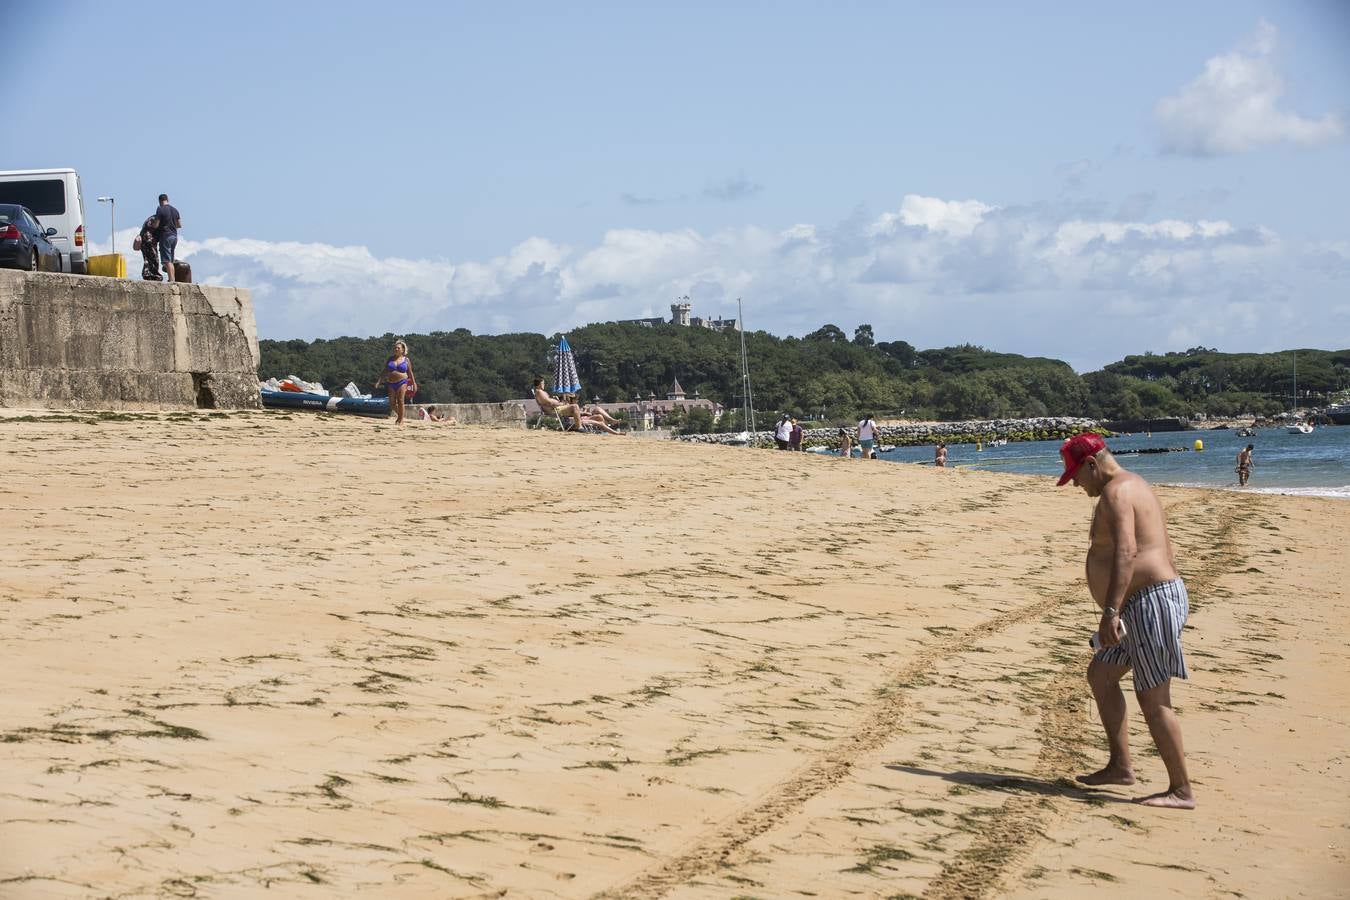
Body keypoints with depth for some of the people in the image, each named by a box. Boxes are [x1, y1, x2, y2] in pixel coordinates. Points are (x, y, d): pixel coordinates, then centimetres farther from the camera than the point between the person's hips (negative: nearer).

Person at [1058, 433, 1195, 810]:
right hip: (1144, 603, 12)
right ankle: (1120, 766, 21)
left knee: (1152, 698, -8)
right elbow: (1162, 550, 24)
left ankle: (1182, 791, -3)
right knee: (1100, 674, 19)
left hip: (1149, 601, -12)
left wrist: (1111, 612, -32)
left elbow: (1126, 552, -28)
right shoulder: (1134, 487, 19)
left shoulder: (1116, 492, -14)